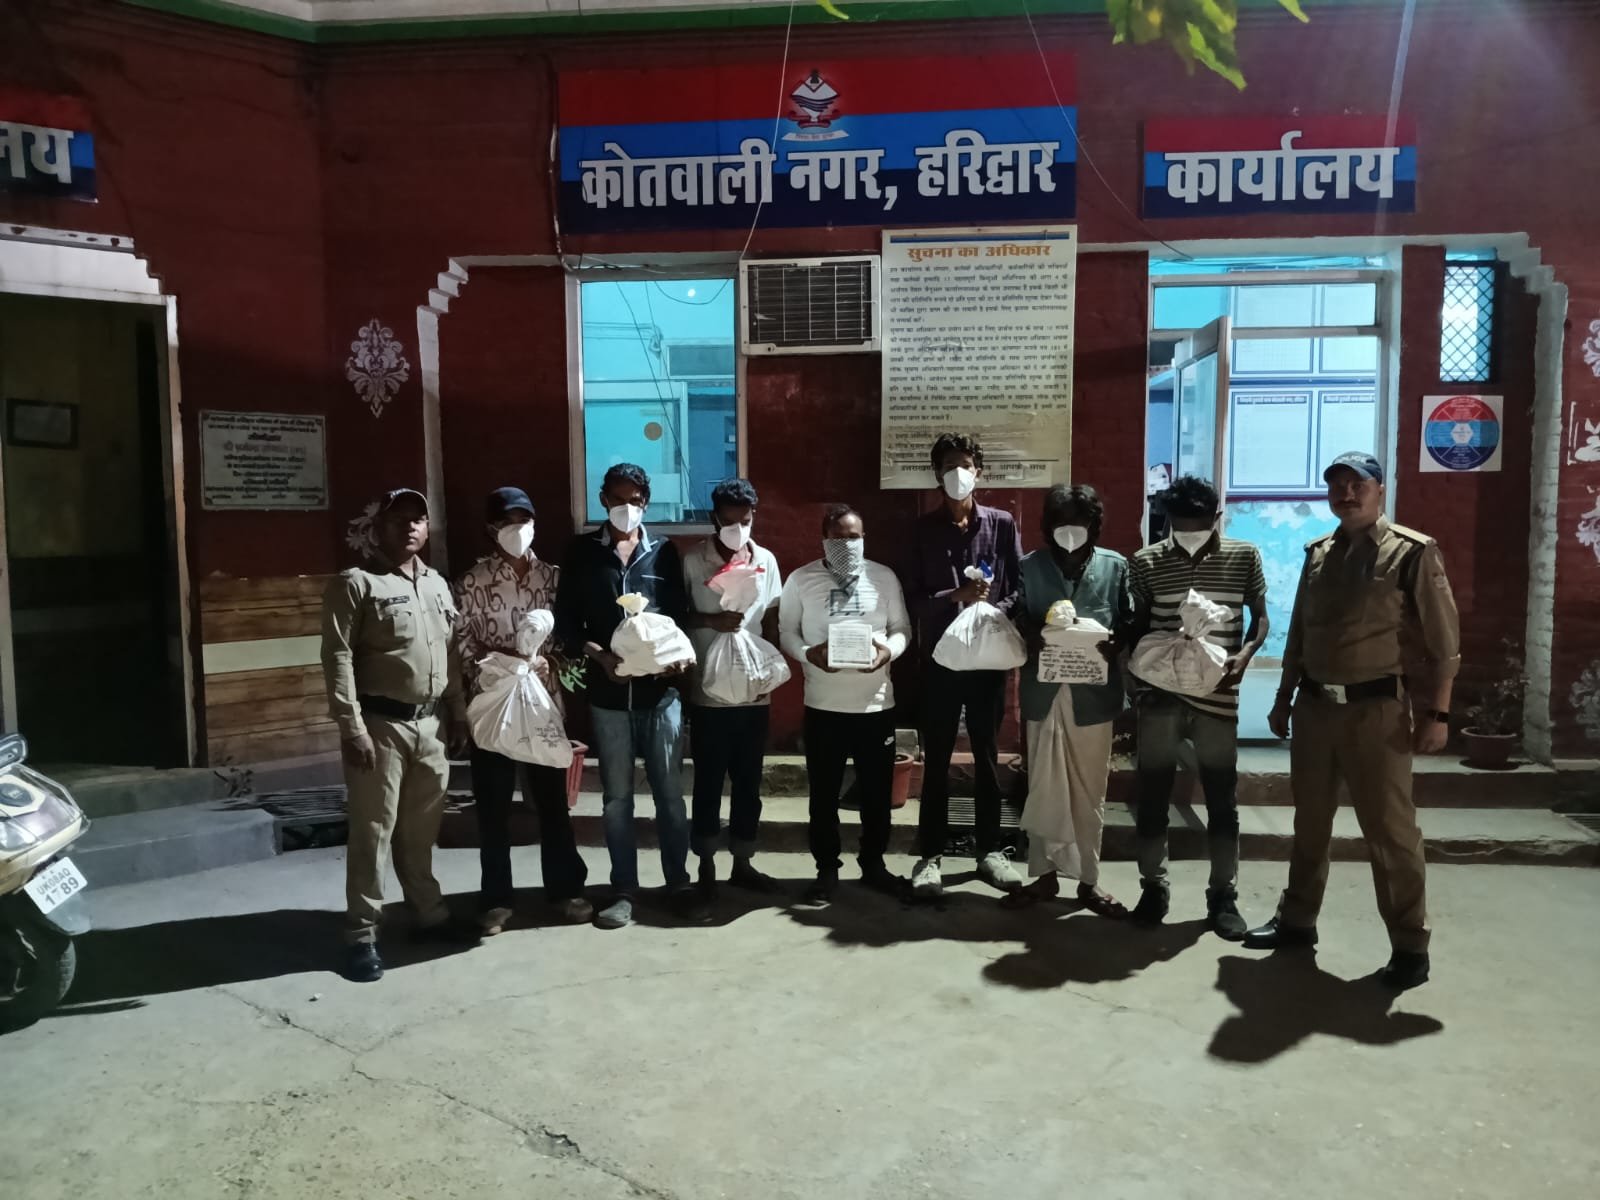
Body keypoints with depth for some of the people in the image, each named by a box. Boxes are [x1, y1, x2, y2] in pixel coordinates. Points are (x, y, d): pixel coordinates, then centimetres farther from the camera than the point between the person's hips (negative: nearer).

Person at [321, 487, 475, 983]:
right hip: (381, 724, -6)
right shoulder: (355, 583, -7)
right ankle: (362, 936, 7)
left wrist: (457, 713, 16)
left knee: (422, 829, 15)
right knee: (373, 832, -1)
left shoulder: (437, 584, 14)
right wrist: (352, 727, -18)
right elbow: (338, 658, -13)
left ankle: (429, 914, 28)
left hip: (430, 723, 6)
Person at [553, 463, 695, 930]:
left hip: (661, 690, 0)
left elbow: (680, 615, 7)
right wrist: (599, 654, -15)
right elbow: (565, 623, 2)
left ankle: (678, 882, 21)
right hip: (608, 694, 0)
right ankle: (624, 890, 20)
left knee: (669, 792, 7)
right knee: (617, 796, 8)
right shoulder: (582, 552, 4)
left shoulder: (664, 552, 7)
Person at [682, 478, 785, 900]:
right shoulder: (693, 561, -6)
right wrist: (711, 620, -18)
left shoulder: (766, 560, 4)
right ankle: (707, 866, 20)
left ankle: (742, 863, 24)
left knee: (748, 781, 11)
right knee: (709, 781, 7)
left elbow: (771, 620, 9)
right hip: (708, 691, -3)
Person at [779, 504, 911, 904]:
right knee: (824, 792, 7)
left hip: (877, 703, 2)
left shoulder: (884, 577, 3)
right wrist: (809, 654, -17)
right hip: (824, 705, -1)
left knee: (877, 790, 12)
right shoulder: (800, 580, -1)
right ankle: (827, 869, 22)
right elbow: (786, 632, 2)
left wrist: (889, 649, -14)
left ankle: (873, 863, 30)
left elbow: (903, 628, 7)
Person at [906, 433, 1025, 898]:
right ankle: (930, 854, 14)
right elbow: (914, 599, -4)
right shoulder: (923, 529, 2)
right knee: (936, 760, 5)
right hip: (940, 657, -1)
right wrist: (956, 597, -20)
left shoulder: (1002, 524, 3)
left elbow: (1020, 588, 1)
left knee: (987, 757, 10)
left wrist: (992, 612, -17)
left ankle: (988, 850, 22)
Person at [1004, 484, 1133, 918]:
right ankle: (1043, 874, 21)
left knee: (1090, 792, 8)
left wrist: (1114, 643, -18)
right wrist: (1036, 637, -19)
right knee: (1042, 789, 8)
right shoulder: (1029, 566, 4)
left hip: (1093, 694, -1)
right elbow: (1016, 620, 2)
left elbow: (1131, 622, 3)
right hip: (1043, 691, 1)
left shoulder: (1115, 566, 2)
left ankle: (1088, 880, 20)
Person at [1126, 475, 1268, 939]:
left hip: (1217, 696, 0)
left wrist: (1244, 655, -12)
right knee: (1153, 795, 6)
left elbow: (1259, 618, 7)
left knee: (1222, 800, 6)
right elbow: (1138, 626, 8)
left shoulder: (1244, 557, 0)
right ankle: (1153, 888, 22)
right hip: (1161, 694, 0)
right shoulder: (1146, 562, 0)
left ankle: (1223, 896, 20)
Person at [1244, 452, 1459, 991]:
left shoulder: (1413, 552, -6)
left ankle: (1410, 945, 13)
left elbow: (1444, 640, -7)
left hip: (1375, 708, -5)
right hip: (1314, 705, 6)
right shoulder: (1317, 554, 10)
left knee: (1390, 828, 0)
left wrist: (1437, 713, -11)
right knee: (1309, 821, 14)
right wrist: (1283, 700, 15)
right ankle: (1297, 919, 27)